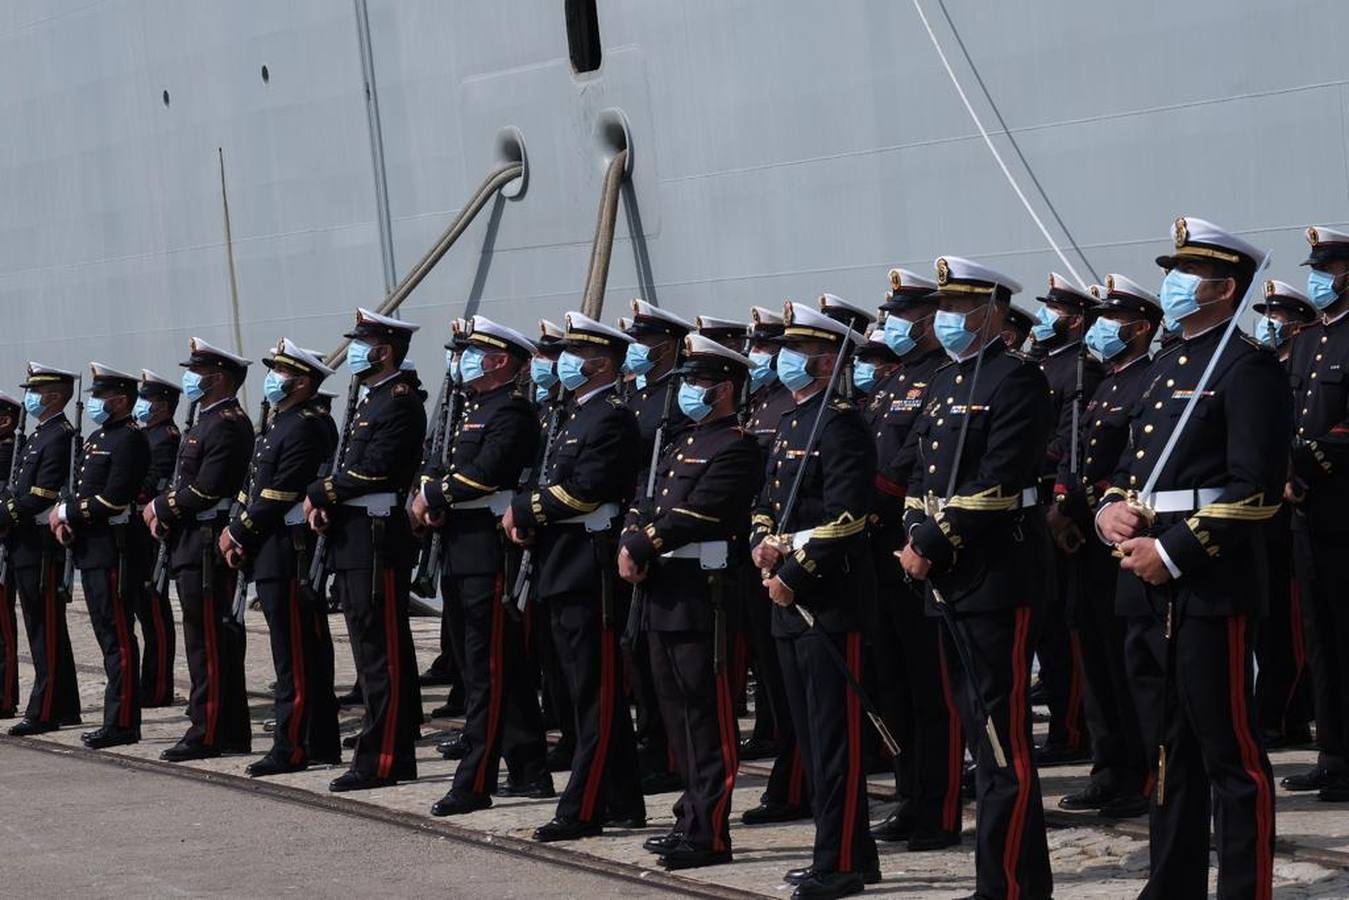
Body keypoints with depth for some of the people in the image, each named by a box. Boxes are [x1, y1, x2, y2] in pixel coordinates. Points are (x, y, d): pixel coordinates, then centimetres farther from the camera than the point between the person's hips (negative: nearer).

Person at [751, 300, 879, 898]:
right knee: (810, 731, 12)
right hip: (790, 600, 10)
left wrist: (793, 575, -18)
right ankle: (840, 849, 18)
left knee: (834, 731, -7)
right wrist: (763, 545, 0)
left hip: (828, 596, -10)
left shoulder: (840, 423, -11)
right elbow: (768, 501, 21)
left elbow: (843, 516, -19)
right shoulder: (790, 425, 18)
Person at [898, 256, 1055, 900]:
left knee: (1003, 739, -8)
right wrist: (917, 541, 1)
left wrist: (933, 549, -15)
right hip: (949, 580, 9)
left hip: (996, 578, -9)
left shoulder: (1016, 380, -9)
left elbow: (997, 484, -17)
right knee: (982, 733, 12)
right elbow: (920, 471, 18)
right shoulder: (945, 382, 18)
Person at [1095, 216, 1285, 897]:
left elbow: (1257, 488, -16)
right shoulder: (1167, 366, 18)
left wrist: (1173, 553, -18)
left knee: (1230, 754, -5)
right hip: (1146, 587, 9)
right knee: (1171, 748, 14)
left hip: (1209, 587, -9)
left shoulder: (1248, 367, -9)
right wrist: (1111, 508, 1)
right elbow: (1132, 461, 23)